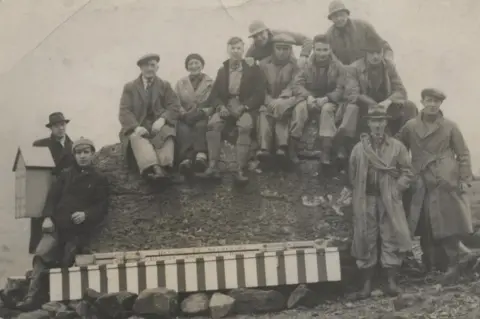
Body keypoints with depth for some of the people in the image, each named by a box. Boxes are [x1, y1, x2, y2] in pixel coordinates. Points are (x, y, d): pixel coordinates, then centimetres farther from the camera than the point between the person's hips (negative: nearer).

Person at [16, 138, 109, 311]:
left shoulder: (99, 180, 9)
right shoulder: (66, 174, 16)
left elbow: (102, 207, 1)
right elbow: (52, 196, 8)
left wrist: (86, 214, -18)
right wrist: (48, 217, -9)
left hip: (79, 230, -1)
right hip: (58, 225, 1)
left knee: (65, 262, -6)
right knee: (41, 254, -19)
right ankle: (32, 297, -22)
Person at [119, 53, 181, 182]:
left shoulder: (165, 86, 17)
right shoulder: (130, 87, 14)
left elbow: (174, 107, 4)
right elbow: (124, 111, 1)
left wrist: (162, 119, -18)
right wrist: (136, 127, -21)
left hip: (159, 125, 1)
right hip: (138, 126, -1)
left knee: (167, 133, -35)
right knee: (136, 137, -36)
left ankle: (164, 167, -58)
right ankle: (154, 168, -61)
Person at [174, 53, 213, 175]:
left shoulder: (210, 83, 16)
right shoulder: (180, 83, 22)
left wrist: (200, 112, -17)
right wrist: (184, 114, -11)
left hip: (202, 116, -1)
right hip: (185, 117, 1)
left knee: (200, 126, -37)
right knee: (183, 129, -34)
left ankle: (201, 156, -58)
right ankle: (186, 158, -55)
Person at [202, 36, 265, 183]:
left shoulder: (253, 69, 7)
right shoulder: (222, 70, 18)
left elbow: (259, 94, -2)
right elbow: (215, 94, 12)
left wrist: (243, 107, -17)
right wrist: (221, 106, -11)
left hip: (246, 108, -3)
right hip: (226, 107, 3)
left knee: (245, 126, -36)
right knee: (213, 123, -30)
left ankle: (240, 170, -36)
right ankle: (213, 166, -30)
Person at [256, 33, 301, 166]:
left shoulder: (295, 65, 5)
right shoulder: (264, 64, 11)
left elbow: (293, 87, -8)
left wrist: (280, 100, -25)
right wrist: (270, 101, -15)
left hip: (286, 100, -1)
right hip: (268, 101, 1)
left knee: (282, 111, -35)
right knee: (264, 112, -31)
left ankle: (282, 145, -48)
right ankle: (264, 147, -47)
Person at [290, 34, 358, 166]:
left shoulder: (337, 66, -7)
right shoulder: (308, 65, -3)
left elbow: (341, 89, -11)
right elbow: (297, 85, -7)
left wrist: (326, 98, -27)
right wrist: (308, 96, -26)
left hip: (330, 100, -1)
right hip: (311, 99, 1)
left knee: (327, 109, -36)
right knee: (299, 108, -32)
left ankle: (326, 153, -41)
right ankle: (292, 149, -30)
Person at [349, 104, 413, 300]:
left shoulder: (397, 147, 3)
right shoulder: (358, 148, 5)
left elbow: (407, 173, 4)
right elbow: (352, 176, 10)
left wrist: (395, 189, -6)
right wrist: (359, 195, 2)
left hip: (389, 201, -1)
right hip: (366, 201, 1)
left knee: (391, 239, 0)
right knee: (366, 240, 3)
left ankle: (392, 281, 10)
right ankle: (367, 284, 10)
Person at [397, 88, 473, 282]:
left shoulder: (450, 126, 2)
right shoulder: (410, 126, 6)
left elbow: (463, 154, 4)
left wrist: (464, 179, -2)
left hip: (447, 184, -2)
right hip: (422, 187, 2)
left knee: (449, 226, -2)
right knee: (425, 229, 7)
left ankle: (453, 265, 11)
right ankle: (428, 268, 19)